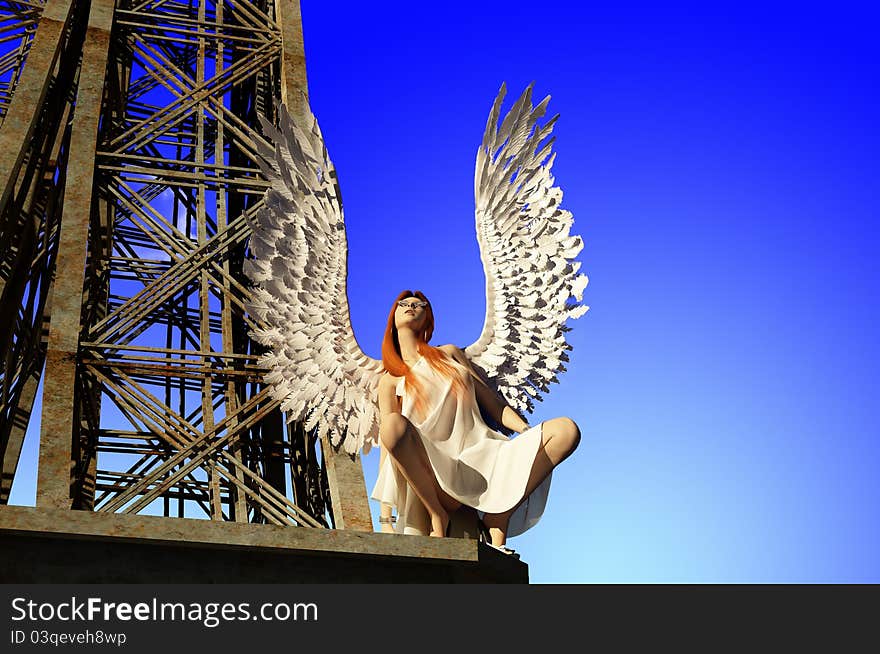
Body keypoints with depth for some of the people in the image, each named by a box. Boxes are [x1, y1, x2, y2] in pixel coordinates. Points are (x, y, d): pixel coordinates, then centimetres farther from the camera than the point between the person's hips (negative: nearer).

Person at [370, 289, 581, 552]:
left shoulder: (449, 353, 26)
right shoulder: (390, 380, 16)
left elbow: (492, 402, 21)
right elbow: (388, 442, 6)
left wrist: (530, 433, 2)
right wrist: (385, 518, -4)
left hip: (482, 456, 4)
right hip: (433, 468, -3)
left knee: (566, 429, -17)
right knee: (394, 424, -36)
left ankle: (498, 520, -20)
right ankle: (438, 515, -20)